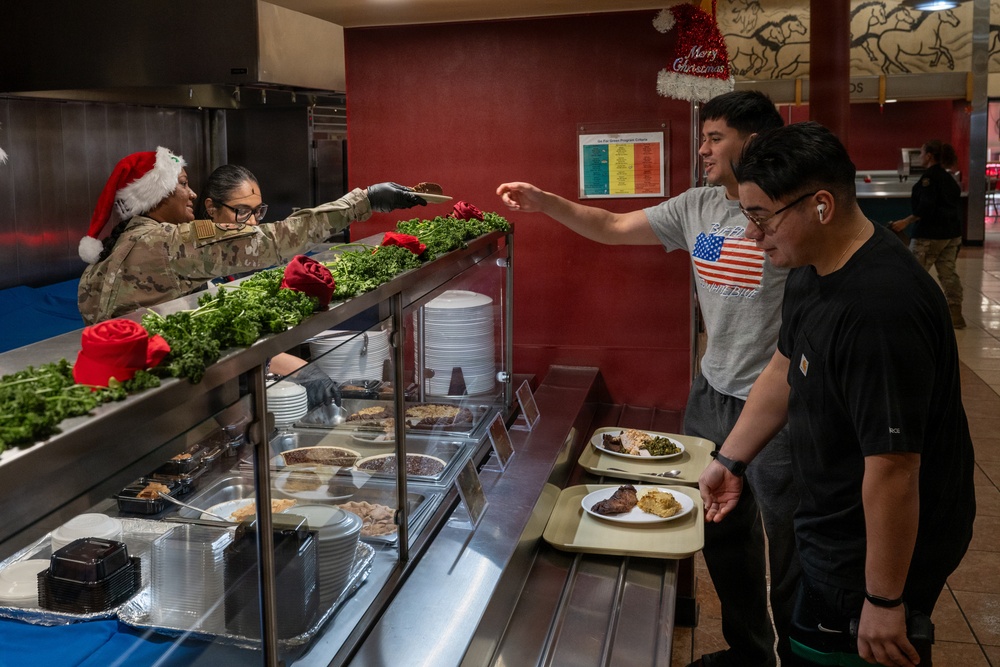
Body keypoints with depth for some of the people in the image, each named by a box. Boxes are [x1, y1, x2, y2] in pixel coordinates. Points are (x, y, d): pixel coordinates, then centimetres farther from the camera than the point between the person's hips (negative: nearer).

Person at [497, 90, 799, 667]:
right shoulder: (697, 208, 5)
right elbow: (612, 228, 11)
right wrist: (545, 202, 2)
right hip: (712, 395, 7)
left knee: (779, 550, 6)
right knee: (720, 537, 20)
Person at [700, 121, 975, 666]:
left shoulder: (880, 309, -32)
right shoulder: (812, 270, 0)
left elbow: (892, 468, -29)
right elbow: (784, 370, 13)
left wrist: (884, 601, -21)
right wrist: (729, 460, 14)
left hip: (873, 551, -9)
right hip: (832, 530, 9)